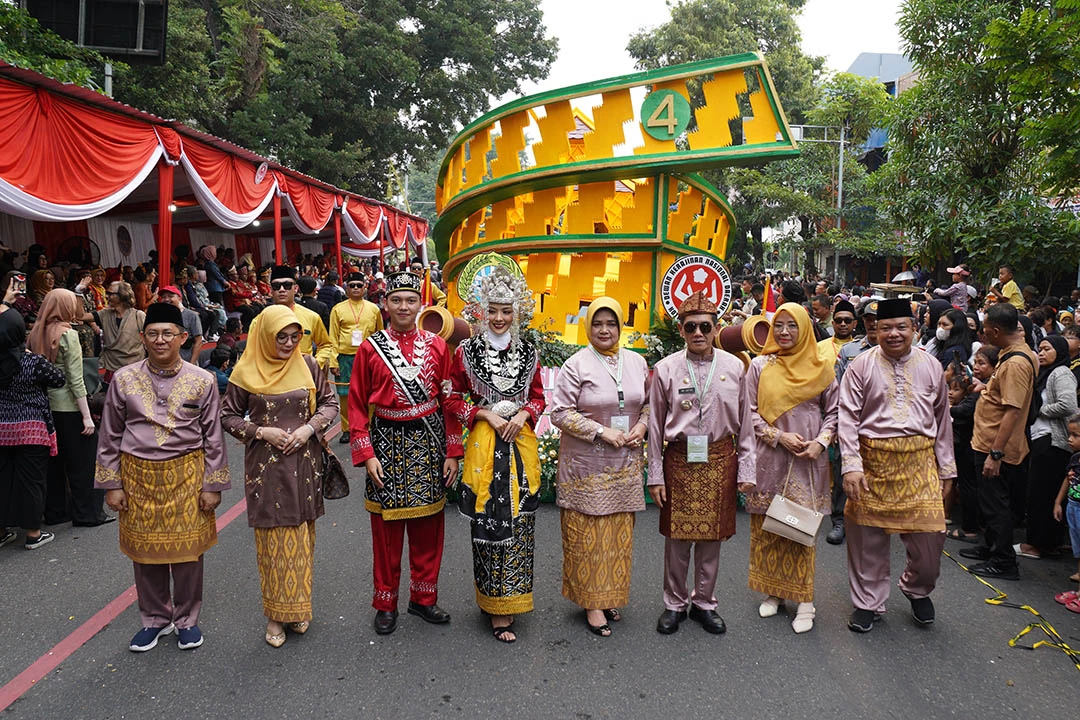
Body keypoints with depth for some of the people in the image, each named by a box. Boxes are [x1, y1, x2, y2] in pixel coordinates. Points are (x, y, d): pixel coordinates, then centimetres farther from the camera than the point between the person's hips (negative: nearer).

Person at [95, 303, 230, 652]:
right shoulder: (124, 379, -1)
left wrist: (213, 485, -1)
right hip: (138, 476, 2)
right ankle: (155, 619, 32)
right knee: (145, 550, 12)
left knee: (187, 549, 6)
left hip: (186, 475, -1)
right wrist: (112, 484, 3)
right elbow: (110, 436, 5)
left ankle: (187, 619, 27)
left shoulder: (202, 380, -4)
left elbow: (213, 437, 0)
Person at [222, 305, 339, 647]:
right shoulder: (247, 372, -3)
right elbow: (228, 416, 3)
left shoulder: (308, 366, 1)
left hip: (304, 464, 2)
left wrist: (309, 428, -9)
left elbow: (330, 402, 7)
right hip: (266, 467, -2)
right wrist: (261, 432, -12)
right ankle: (276, 615, 16)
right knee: (273, 539, 2)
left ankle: (298, 608, 25)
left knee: (301, 537, 9)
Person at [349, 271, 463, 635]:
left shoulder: (437, 346, 2)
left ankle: (424, 598, 27)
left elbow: (449, 401, 3)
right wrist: (366, 454, -8)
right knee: (387, 527, 7)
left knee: (428, 526, 11)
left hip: (428, 441, 2)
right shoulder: (370, 348, -2)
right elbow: (357, 405, -1)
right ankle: (386, 604, 23)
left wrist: (452, 451, 0)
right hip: (386, 442, -1)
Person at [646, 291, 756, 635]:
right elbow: (655, 427, 1)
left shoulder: (734, 367, 1)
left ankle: (704, 603, 29)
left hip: (720, 461, 1)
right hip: (679, 460, -1)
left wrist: (746, 471, 3)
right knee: (677, 536, 6)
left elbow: (745, 424, 6)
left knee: (712, 536, 11)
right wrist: (655, 475, -1)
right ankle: (674, 604, 25)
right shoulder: (666, 369, -3)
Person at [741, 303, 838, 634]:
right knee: (766, 526, 5)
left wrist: (821, 441, -7)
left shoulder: (820, 366, 5)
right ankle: (773, 591, 20)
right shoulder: (760, 366, 4)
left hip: (807, 459, -1)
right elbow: (750, 412, 2)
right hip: (769, 458, 1)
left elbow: (833, 411, 8)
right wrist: (779, 436, -9)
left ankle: (804, 600, 7)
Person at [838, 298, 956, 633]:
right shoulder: (861, 366, -1)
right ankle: (868, 602, 27)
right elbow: (848, 418, -5)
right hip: (873, 460, -1)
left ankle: (917, 588, 31)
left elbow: (942, 420, 14)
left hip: (920, 461, 2)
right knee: (868, 537, 7)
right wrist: (851, 466, -15)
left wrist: (945, 468, 13)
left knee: (930, 535, -1)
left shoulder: (931, 367, 8)